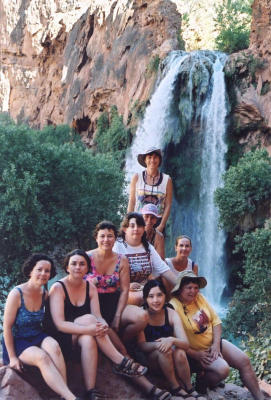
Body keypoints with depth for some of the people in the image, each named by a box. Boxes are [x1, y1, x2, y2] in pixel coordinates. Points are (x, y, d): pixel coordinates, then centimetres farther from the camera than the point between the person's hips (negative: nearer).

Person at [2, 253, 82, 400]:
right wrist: (12, 357, -13)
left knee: (54, 346, -30)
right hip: (17, 340, -5)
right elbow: (7, 327, -12)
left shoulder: (45, 294, 3)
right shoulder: (17, 294, -15)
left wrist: (46, 340, 2)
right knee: (42, 357, -33)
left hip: (37, 336, 5)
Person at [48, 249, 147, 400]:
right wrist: (90, 329, -35)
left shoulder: (91, 287, 5)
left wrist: (103, 326, -31)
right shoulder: (58, 288, -12)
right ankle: (120, 362, -27)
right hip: (62, 337, -5)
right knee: (88, 318, -29)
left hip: (82, 335, 5)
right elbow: (60, 324, -22)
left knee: (88, 340, -31)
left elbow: (98, 317, -4)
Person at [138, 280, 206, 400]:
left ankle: (189, 388, -10)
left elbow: (186, 344, -14)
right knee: (163, 350, -31)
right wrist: (158, 344, -38)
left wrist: (172, 340, -37)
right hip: (148, 359, -2)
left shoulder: (171, 314, -6)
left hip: (170, 360, 2)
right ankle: (175, 388, -16)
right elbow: (141, 345, -18)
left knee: (180, 352, -29)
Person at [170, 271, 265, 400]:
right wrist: (195, 354, -25)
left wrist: (216, 344, -10)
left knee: (244, 360, -4)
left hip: (214, 344, 7)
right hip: (194, 352, -7)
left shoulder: (199, 297, -1)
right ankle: (202, 383, 1)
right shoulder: (173, 307, -23)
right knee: (222, 369, -28)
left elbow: (215, 320, 3)